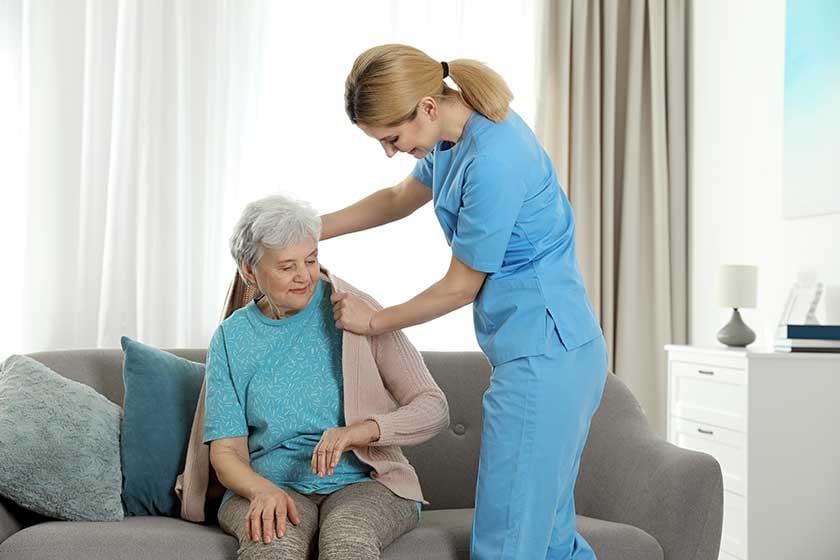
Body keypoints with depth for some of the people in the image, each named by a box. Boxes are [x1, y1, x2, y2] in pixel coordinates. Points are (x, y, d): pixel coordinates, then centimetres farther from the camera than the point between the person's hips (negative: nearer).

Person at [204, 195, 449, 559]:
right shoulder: (231, 338, 6)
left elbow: (433, 408, -6)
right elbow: (227, 451, 3)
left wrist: (361, 430, -24)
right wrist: (263, 490, -20)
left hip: (364, 480, -1)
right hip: (270, 484, 1)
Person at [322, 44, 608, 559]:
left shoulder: (494, 161, -22)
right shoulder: (454, 136, 7)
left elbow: (459, 289, -13)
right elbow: (401, 198, 27)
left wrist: (374, 321, 2)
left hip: (544, 356, -10)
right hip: (547, 351, 10)